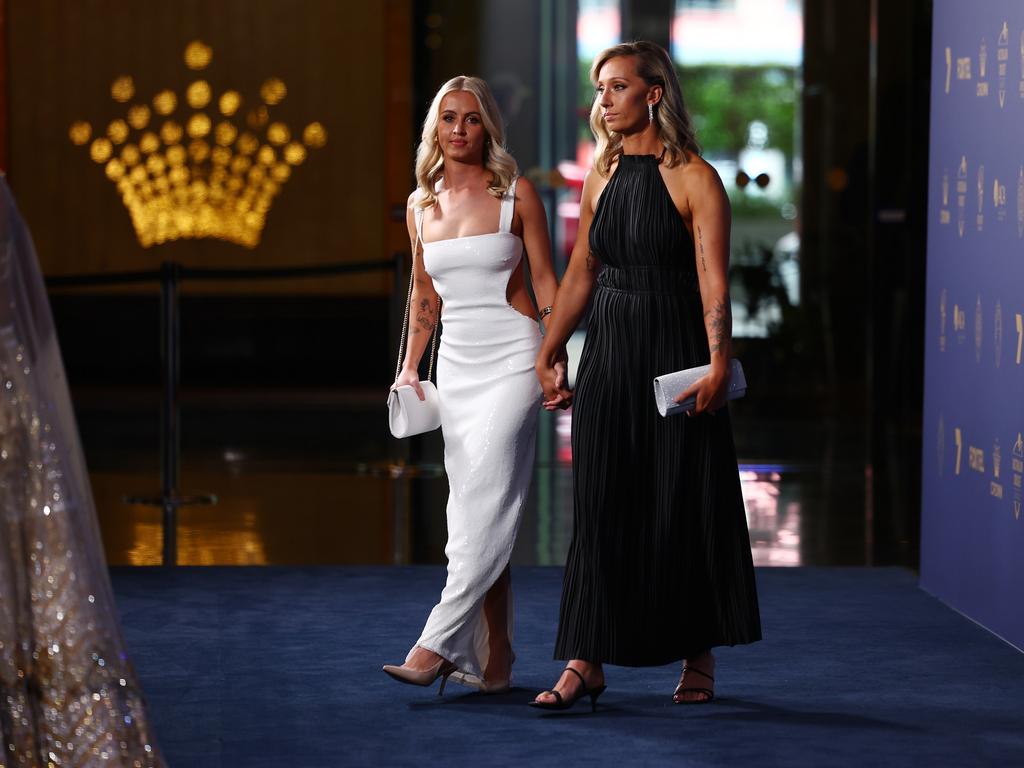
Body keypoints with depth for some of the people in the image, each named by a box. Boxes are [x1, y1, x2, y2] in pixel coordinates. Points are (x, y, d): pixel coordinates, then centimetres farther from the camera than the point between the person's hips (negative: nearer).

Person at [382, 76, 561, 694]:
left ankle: (436, 646, -17)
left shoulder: (516, 194, -2)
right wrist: (409, 368, 11)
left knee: (484, 509, -14)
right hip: (456, 365, 5)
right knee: (477, 516, 3)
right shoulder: (422, 204, 11)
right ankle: (495, 661, 5)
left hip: (513, 360, -5)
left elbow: (545, 281, 0)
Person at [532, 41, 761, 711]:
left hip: (674, 357, -5)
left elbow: (713, 280, -16)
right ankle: (586, 662, 3)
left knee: (682, 509, 2)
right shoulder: (602, 175, 11)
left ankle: (699, 660, 16)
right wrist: (546, 354, 13)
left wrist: (718, 363, -27)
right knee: (601, 508, 2)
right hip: (608, 356, 5)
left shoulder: (695, 179, -7)